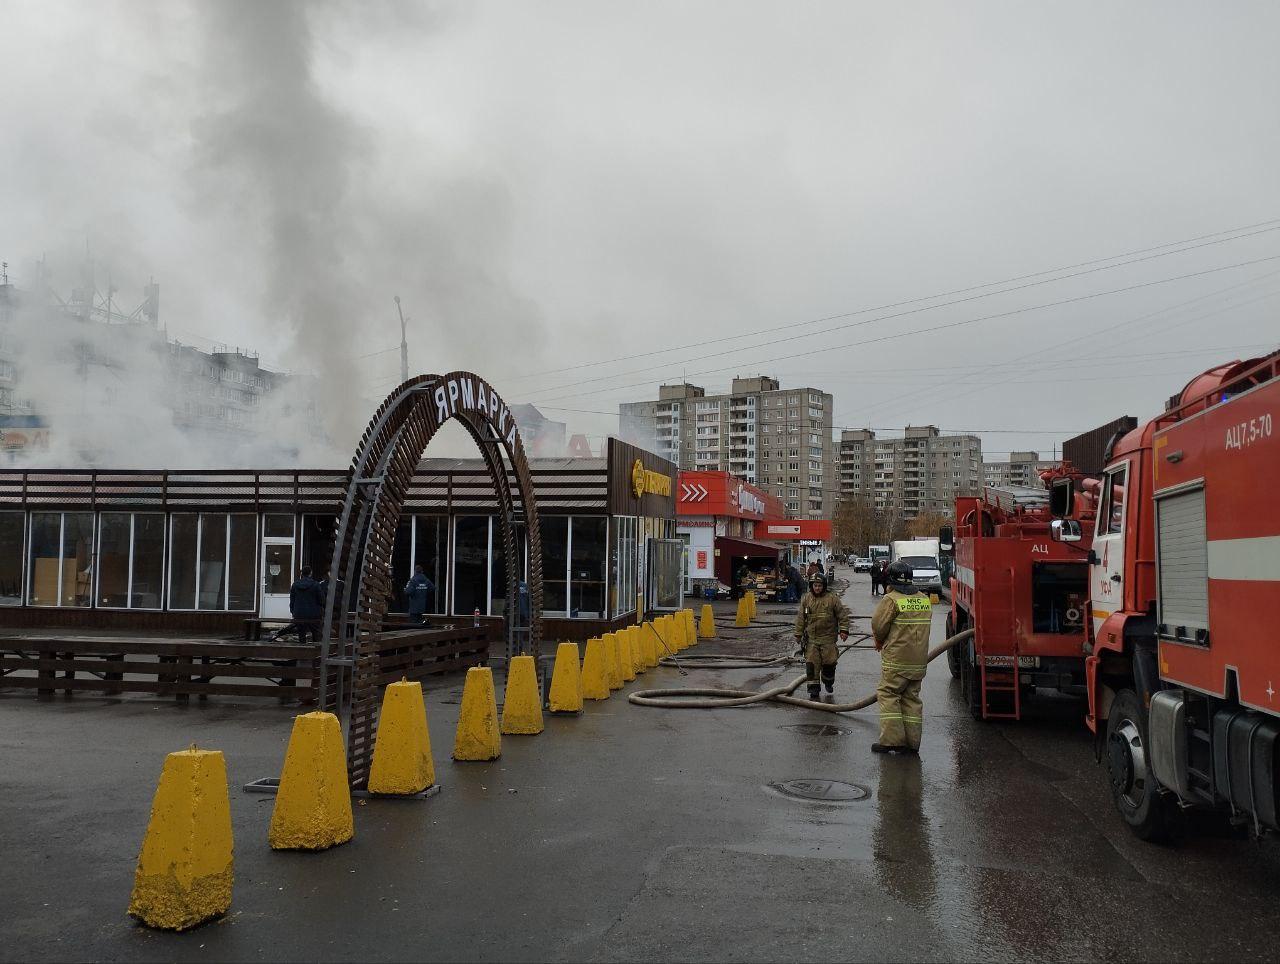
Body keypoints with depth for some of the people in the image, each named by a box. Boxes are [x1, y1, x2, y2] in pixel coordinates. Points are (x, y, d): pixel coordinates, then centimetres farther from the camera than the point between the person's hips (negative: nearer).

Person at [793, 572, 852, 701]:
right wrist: (798, 634, 9)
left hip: (828, 638, -1)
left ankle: (828, 682, 31)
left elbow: (843, 614, -1)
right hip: (811, 638, 2)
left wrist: (844, 630, -9)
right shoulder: (806, 599, 3)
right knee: (811, 663, -3)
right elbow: (800, 618, 8)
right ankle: (813, 687, 5)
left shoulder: (832, 598, -4)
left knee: (829, 662, 6)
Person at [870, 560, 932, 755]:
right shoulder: (925, 600, 11)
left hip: (896, 660, -7)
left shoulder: (891, 599, -12)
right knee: (911, 697, 12)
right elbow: (922, 627, 15)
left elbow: (878, 625, -10)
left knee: (888, 695, 0)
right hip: (919, 659, 7)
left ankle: (892, 738, -6)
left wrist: (880, 642, 13)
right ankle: (912, 741, 13)